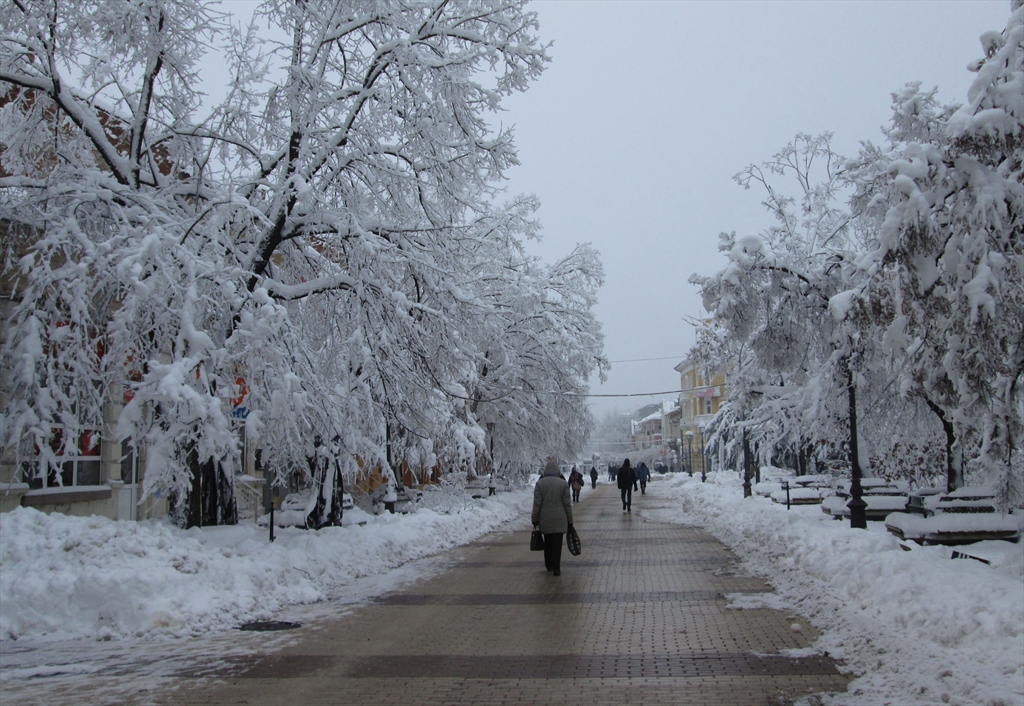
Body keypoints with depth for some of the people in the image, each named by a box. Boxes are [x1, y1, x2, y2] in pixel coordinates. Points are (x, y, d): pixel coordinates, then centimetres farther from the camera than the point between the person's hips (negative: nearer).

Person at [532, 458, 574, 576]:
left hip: (545, 519, 1)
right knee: (557, 543, 0)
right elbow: (567, 504, -1)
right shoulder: (563, 483, -2)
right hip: (559, 519, -1)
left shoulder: (540, 483, -3)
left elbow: (537, 503, -4)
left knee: (547, 543, 15)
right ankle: (556, 568, -4)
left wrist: (535, 519, 4)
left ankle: (548, 565, 25)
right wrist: (570, 521, 6)